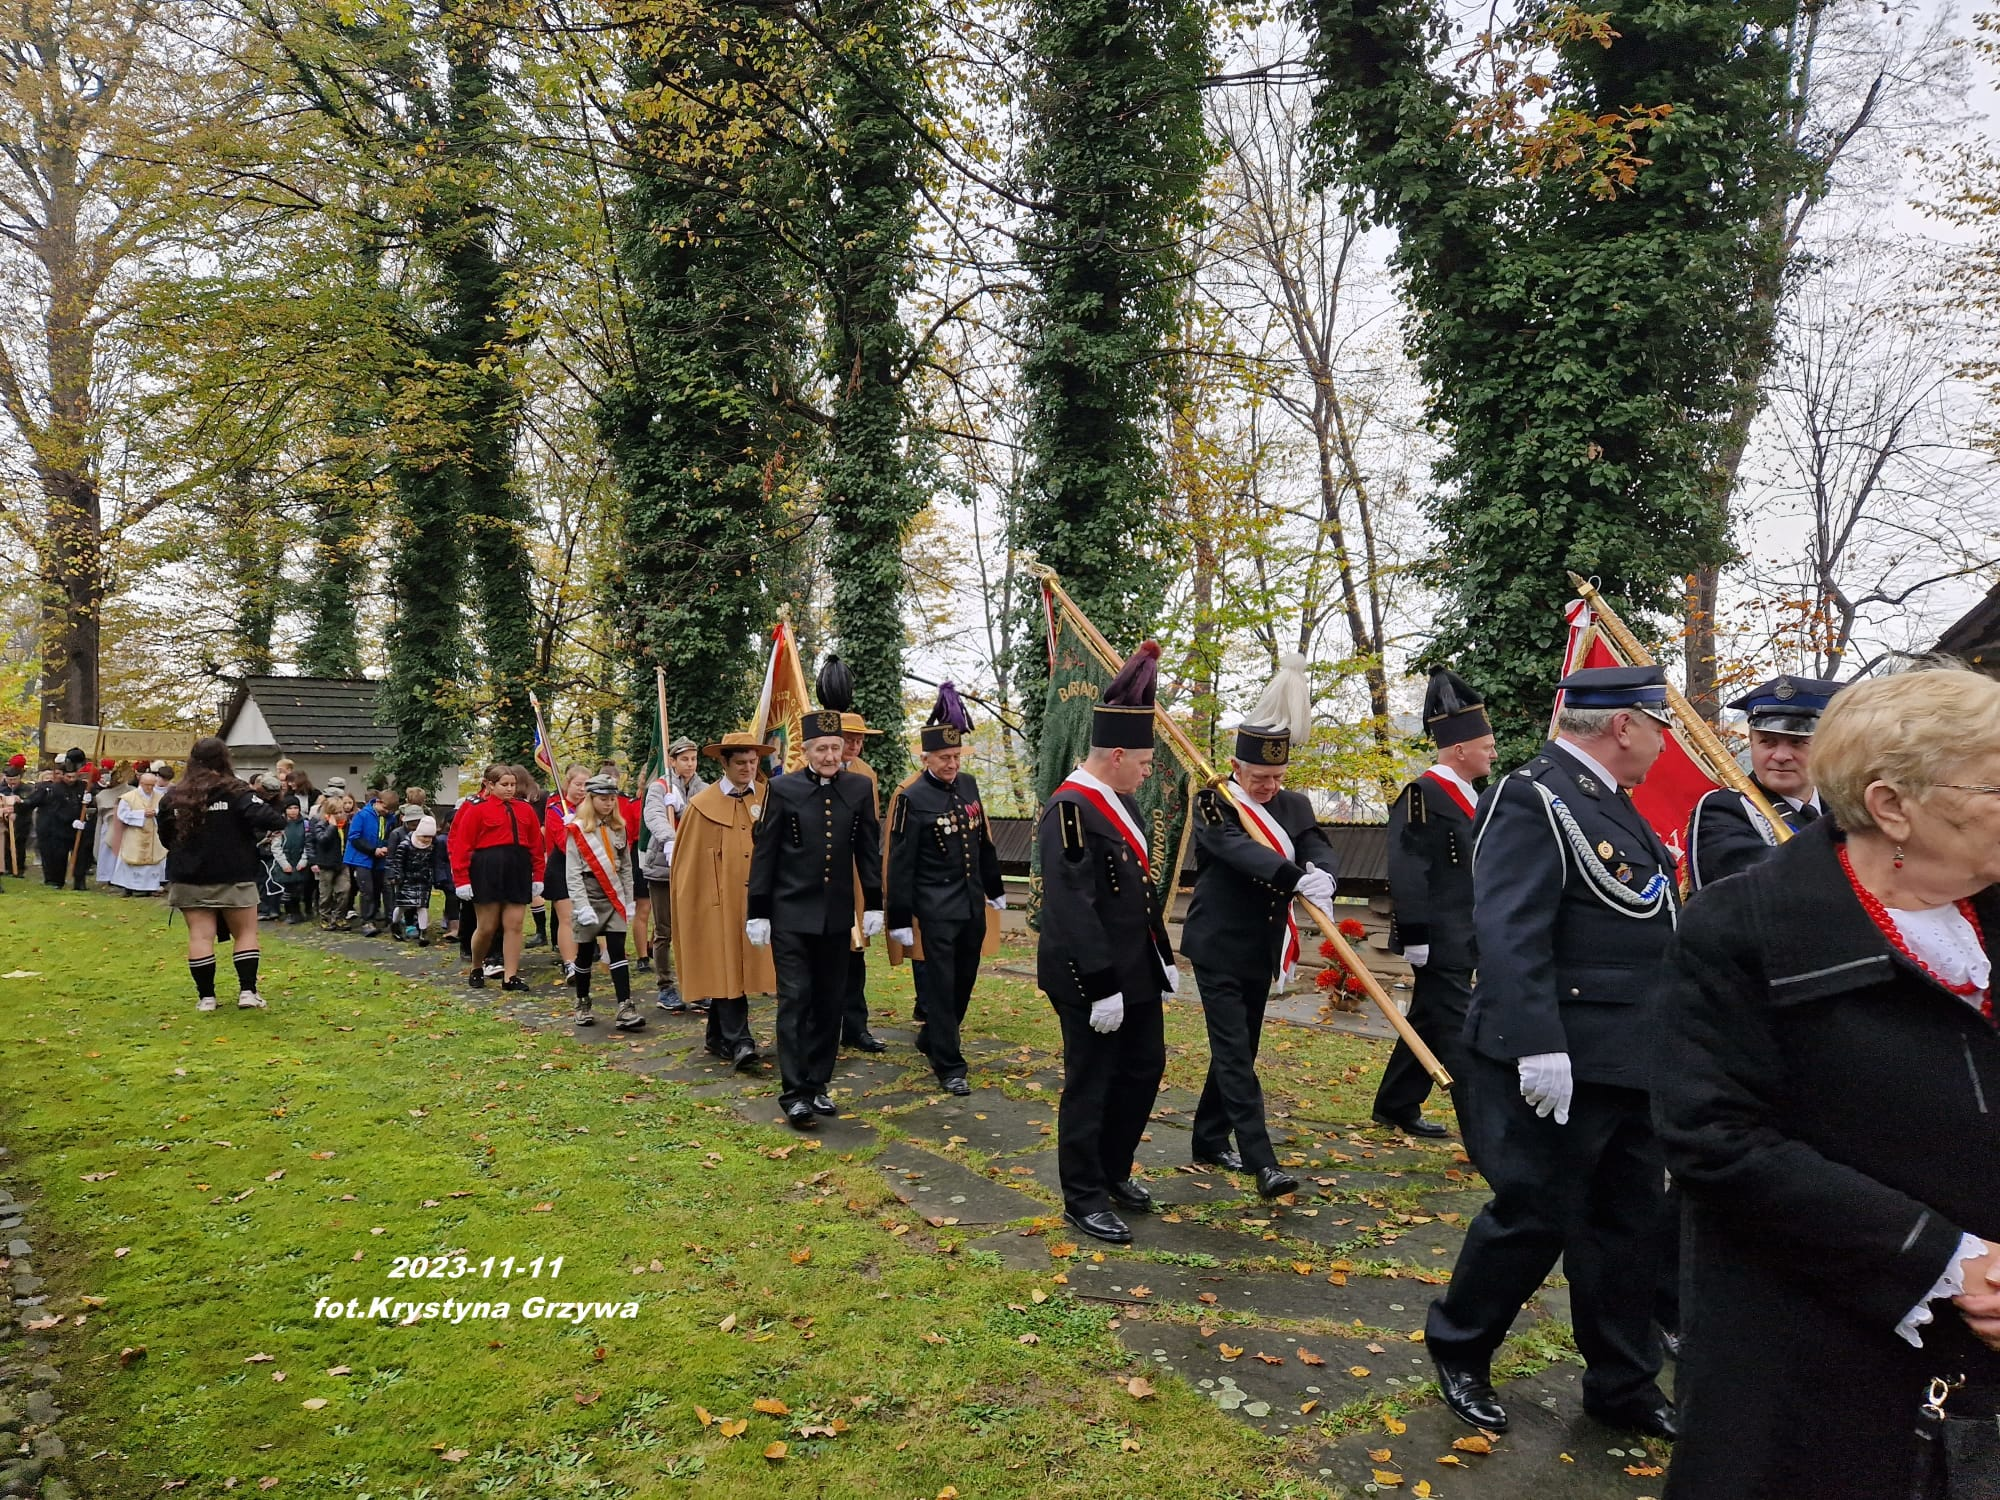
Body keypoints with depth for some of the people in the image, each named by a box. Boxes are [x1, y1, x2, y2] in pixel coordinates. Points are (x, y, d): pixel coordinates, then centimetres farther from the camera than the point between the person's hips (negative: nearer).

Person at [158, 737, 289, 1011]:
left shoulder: (174, 796, 2)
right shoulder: (235, 792, -11)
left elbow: (165, 837, 12)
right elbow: (267, 818, -22)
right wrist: (279, 821, -1)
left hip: (189, 878, 3)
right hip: (233, 877, -3)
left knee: (200, 935, 5)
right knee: (245, 933, 8)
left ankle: (206, 996, 5)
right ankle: (247, 991, 2)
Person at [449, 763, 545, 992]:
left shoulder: (524, 810, 9)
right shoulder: (477, 810, -3)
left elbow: (536, 844, 10)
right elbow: (462, 845, -6)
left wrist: (538, 876, 6)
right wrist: (462, 880, -11)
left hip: (518, 872, 4)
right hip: (486, 872, -4)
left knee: (514, 925, 2)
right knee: (487, 927, 2)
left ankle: (510, 977, 8)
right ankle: (476, 968, 27)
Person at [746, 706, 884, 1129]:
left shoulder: (860, 788, 2)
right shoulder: (783, 789, -5)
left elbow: (869, 850, 9)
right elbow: (764, 853, -3)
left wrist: (873, 905, 7)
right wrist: (757, 913, -4)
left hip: (837, 915, 3)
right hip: (791, 915, -3)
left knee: (830, 1002, 9)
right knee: (795, 1000, -4)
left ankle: (819, 1083, 22)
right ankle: (795, 1094, -1)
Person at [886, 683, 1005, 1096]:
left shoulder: (968, 785, 6)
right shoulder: (912, 798, -13)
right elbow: (900, 864, -11)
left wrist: (994, 888, 21)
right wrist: (900, 919, -12)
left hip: (972, 904, 7)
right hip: (935, 910, -7)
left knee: (964, 982, 16)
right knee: (940, 985, -1)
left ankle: (932, 1039, 36)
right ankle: (949, 1065, 7)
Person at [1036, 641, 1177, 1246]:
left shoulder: (1120, 802, 11)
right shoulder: (1069, 811, -20)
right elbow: (1072, 909, -25)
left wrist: (1164, 958, 19)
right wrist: (1101, 988, -24)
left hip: (1136, 970, 10)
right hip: (1091, 980, -10)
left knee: (1145, 1068, 18)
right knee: (1090, 1084, 2)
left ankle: (1114, 1171, 34)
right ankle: (1084, 1198, 16)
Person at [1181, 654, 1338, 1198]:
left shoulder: (1294, 806, 4)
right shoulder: (1213, 805, -12)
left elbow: (1320, 849, -13)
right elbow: (1238, 849, -30)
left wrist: (1322, 877, -37)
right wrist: (1296, 877, -44)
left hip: (1261, 952, 6)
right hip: (1218, 949, -6)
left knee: (1237, 1049, 15)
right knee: (1235, 1055, -8)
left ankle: (1209, 1140, 29)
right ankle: (1262, 1163, -9)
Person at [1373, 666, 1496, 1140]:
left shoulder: (1467, 795, 14)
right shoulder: (1422, 796, -17)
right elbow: (1407, 873, -20)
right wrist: (1415, 936, -22)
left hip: (1463, 938, 10)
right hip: (1441, 940, -10)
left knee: (1428, 1022, 18)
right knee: (1460, 1036, -7)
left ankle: (1395, 1107, 30)